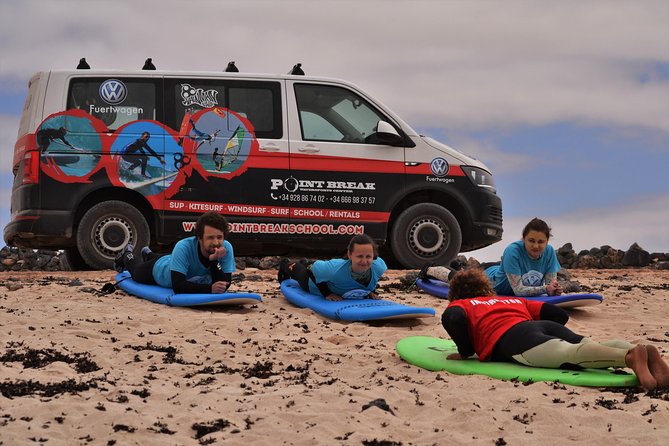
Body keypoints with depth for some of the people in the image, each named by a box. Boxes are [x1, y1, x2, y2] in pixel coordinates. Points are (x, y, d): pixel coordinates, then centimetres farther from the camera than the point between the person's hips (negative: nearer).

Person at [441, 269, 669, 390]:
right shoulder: (512, 300, 41)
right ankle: (645, 352, -47)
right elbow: (560, 314, 30)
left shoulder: (459, 305, 27)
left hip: (509, 337, -6)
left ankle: (631, 357, -57)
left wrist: (465, 353, 11)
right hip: (547, 327, 6)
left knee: (569, 354, -30)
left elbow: (453, 318, -1)